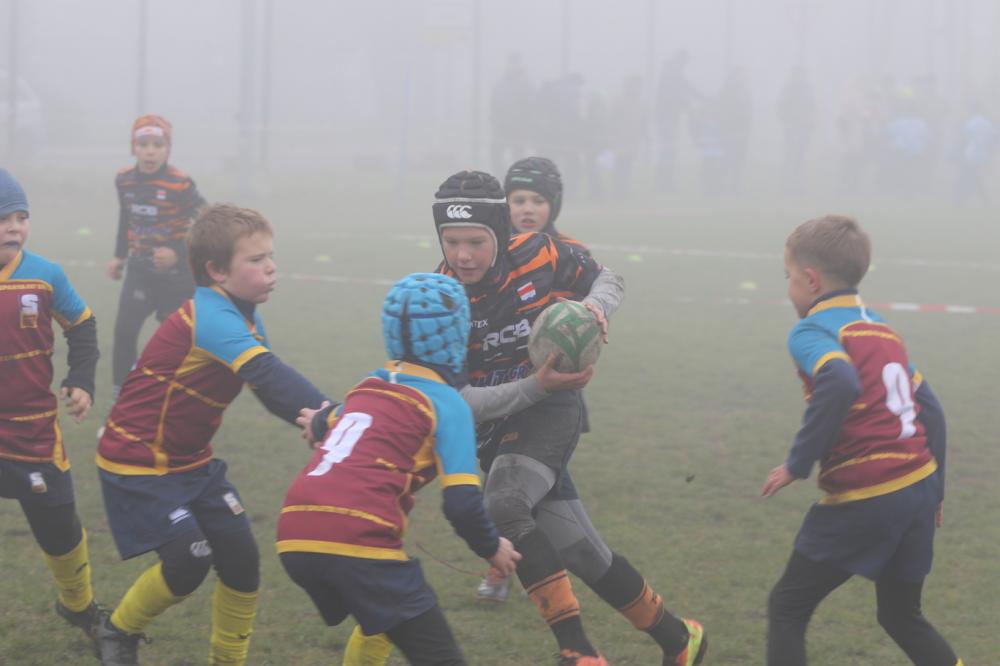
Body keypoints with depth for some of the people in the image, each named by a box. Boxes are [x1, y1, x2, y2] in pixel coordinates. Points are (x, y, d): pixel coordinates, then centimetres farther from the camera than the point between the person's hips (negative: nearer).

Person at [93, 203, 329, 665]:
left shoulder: (245, 318, 3)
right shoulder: (211, 318, -28)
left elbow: (270, 386, 0)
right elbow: (269, 376, -39)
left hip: (192, 461, 9)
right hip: (138, 465, -9)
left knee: (240, 558, 1)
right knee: (189, 562, -13)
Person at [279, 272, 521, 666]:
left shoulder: (367, 387, 23)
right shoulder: (447, 404, 4)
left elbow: (326, 426, 42)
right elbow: (462, 503, -3)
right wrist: (491, 548, 13)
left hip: (295, 536, 7)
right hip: (358, 543, -7)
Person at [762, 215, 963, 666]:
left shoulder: (811, 332, -8)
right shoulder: (881, 328, 16)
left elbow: (839, 384, -29)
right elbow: (929, 409, 17)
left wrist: (798, 463, -21)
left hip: (864, 502, -8)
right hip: (920, 488, 8)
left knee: (787, 608, 7)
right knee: (902, 616, 23)